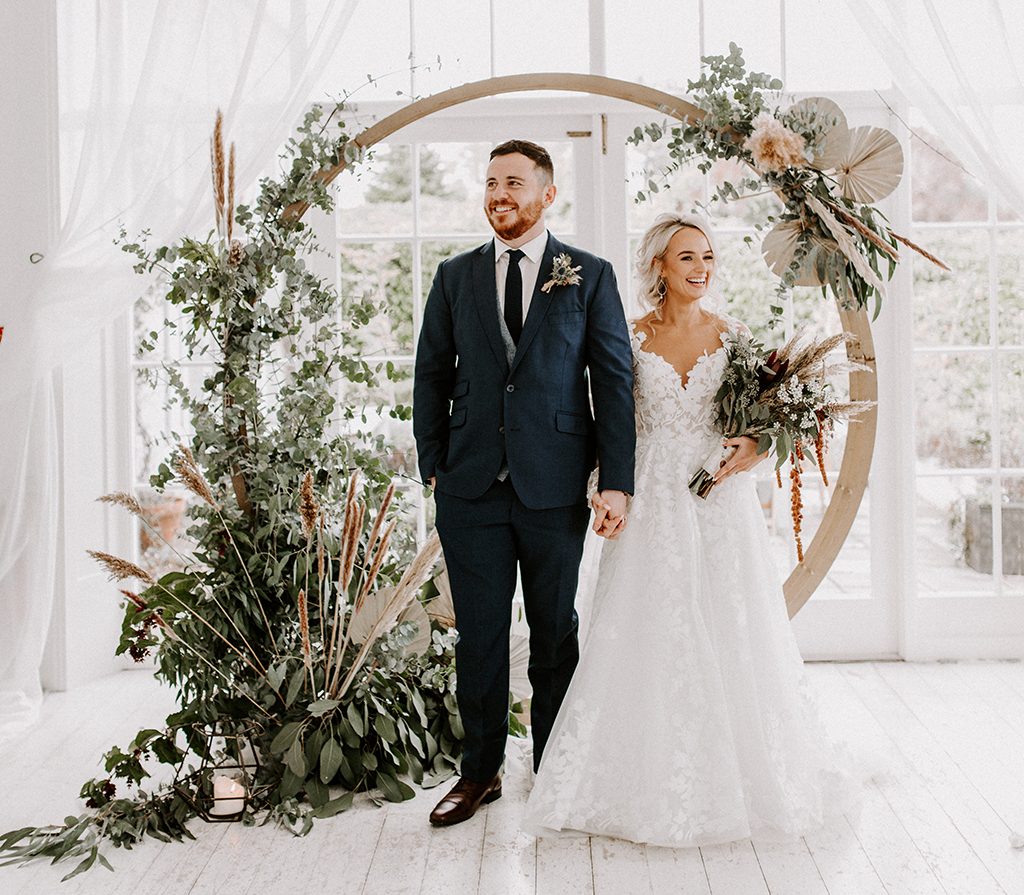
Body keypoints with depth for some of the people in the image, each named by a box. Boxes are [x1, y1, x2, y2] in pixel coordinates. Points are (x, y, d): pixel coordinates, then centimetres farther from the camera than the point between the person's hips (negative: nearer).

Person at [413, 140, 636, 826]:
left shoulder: (590, 276, 2)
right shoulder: (455, 277, 9)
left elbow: (615, 379, -1)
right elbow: (432, 375, 13)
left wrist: (617, 481, -7)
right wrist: (433, 463, 5)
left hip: (556, 487, -2)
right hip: (471, 487, 2)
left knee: (555, 631, 10)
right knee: (478, 633, 7)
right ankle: (481, 771, 22)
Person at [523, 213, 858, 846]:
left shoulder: (734, 335, 5)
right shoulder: (631, 337, 4)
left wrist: (754, 448, -12)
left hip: (722, 502, 0)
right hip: (653, 502, 0)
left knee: (729, 638, 1)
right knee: (649, 639, 0)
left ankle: (736, 780, 17)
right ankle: (653, 784, 12)